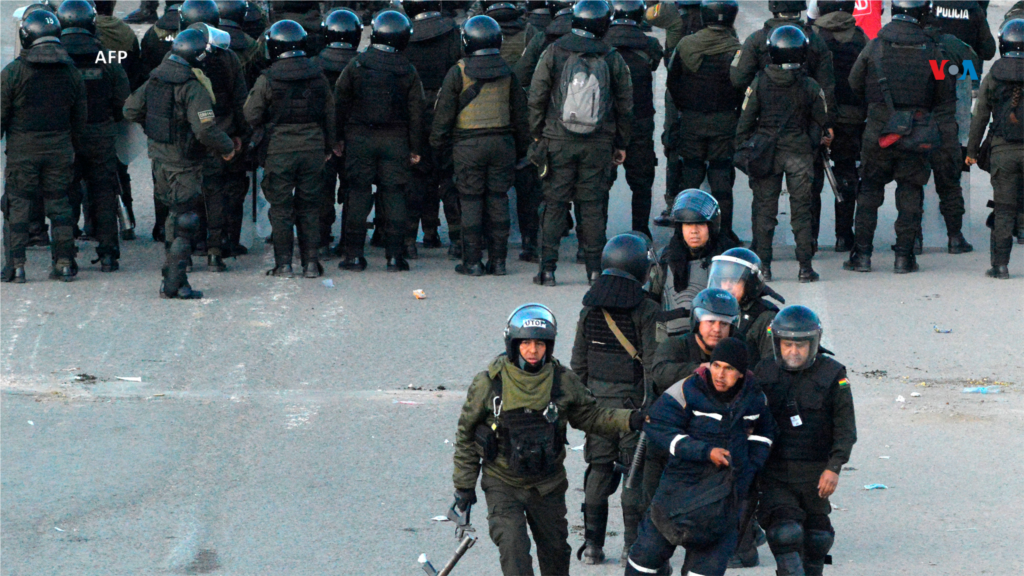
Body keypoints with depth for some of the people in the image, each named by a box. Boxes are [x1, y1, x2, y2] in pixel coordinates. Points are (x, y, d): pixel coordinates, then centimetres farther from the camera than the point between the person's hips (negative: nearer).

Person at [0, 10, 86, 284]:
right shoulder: (71, 73, 5)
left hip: (22, 150, -3)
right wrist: (72, 148, 21)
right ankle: (64, 263, 9)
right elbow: (80, 118, 11)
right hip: (59, 149, 4)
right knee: (59, 204, 10)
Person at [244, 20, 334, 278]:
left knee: (281, 208, 5)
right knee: (309, 208, 10)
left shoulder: (268, 79, -9)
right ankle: (311, 263, 10)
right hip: (313, 148, 3)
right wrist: (329, 147, 21)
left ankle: (283, 264, 5)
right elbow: (330, 114, 10)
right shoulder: (317, 75, 2)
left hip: (280, 148, -3)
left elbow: (252, 116, -6)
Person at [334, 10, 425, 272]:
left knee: (358, 194, 3)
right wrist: (416, 148, 9)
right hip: (395, 140, 0)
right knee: (394, 195, 4)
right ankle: (394, 256, 2)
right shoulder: (408, 72, -1)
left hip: (359, 139, 0)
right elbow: (416, 111, 2)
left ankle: (354, 255, 2)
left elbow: (340, 102, 0)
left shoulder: (356, 65, -3)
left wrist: (338, 138, 8)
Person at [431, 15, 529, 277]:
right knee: (498, 199, 7)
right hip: (502, 142, 3)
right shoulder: (507, 72, 5)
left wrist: (438, 142, 7)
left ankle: (472, 262, 1)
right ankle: (498, 260, 8)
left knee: (471, 201, 1)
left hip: (469, 145, -3)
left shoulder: (458, 72, -6)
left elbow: (444, 111, -3)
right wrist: (521, 146, 19)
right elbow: (519, 112, 11)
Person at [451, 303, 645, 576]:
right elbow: (466, 434, -2)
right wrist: (464, 484, 2)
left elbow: (590, 417, 6)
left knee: (555, 549, 14)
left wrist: (630, 420, -11)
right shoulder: (489, 384, -13)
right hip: (503, 484, -3)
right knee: (513, 546, -19)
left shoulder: (563, 381, -6)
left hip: (548, 485, 3)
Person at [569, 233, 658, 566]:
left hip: (597, 398, 4)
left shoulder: (590, 308, 2)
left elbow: (579, 360, 6)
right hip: (632, 399, -4)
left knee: (599, 468, 11)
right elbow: (651, 361, -13)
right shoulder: (645, 310, -12)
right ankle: (632, 545, 3)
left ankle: (592, 544, 11)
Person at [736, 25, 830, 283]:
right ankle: (805, 267, 4)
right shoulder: (810, 87, -4)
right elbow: (820, 123, 6)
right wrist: (814, 144, 24)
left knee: (764, 210, 6)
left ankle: (763, 266, 4)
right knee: (801, 211, 5)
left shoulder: (759, 83, -5)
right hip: (799, 154, 0)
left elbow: (745, 121, 0)